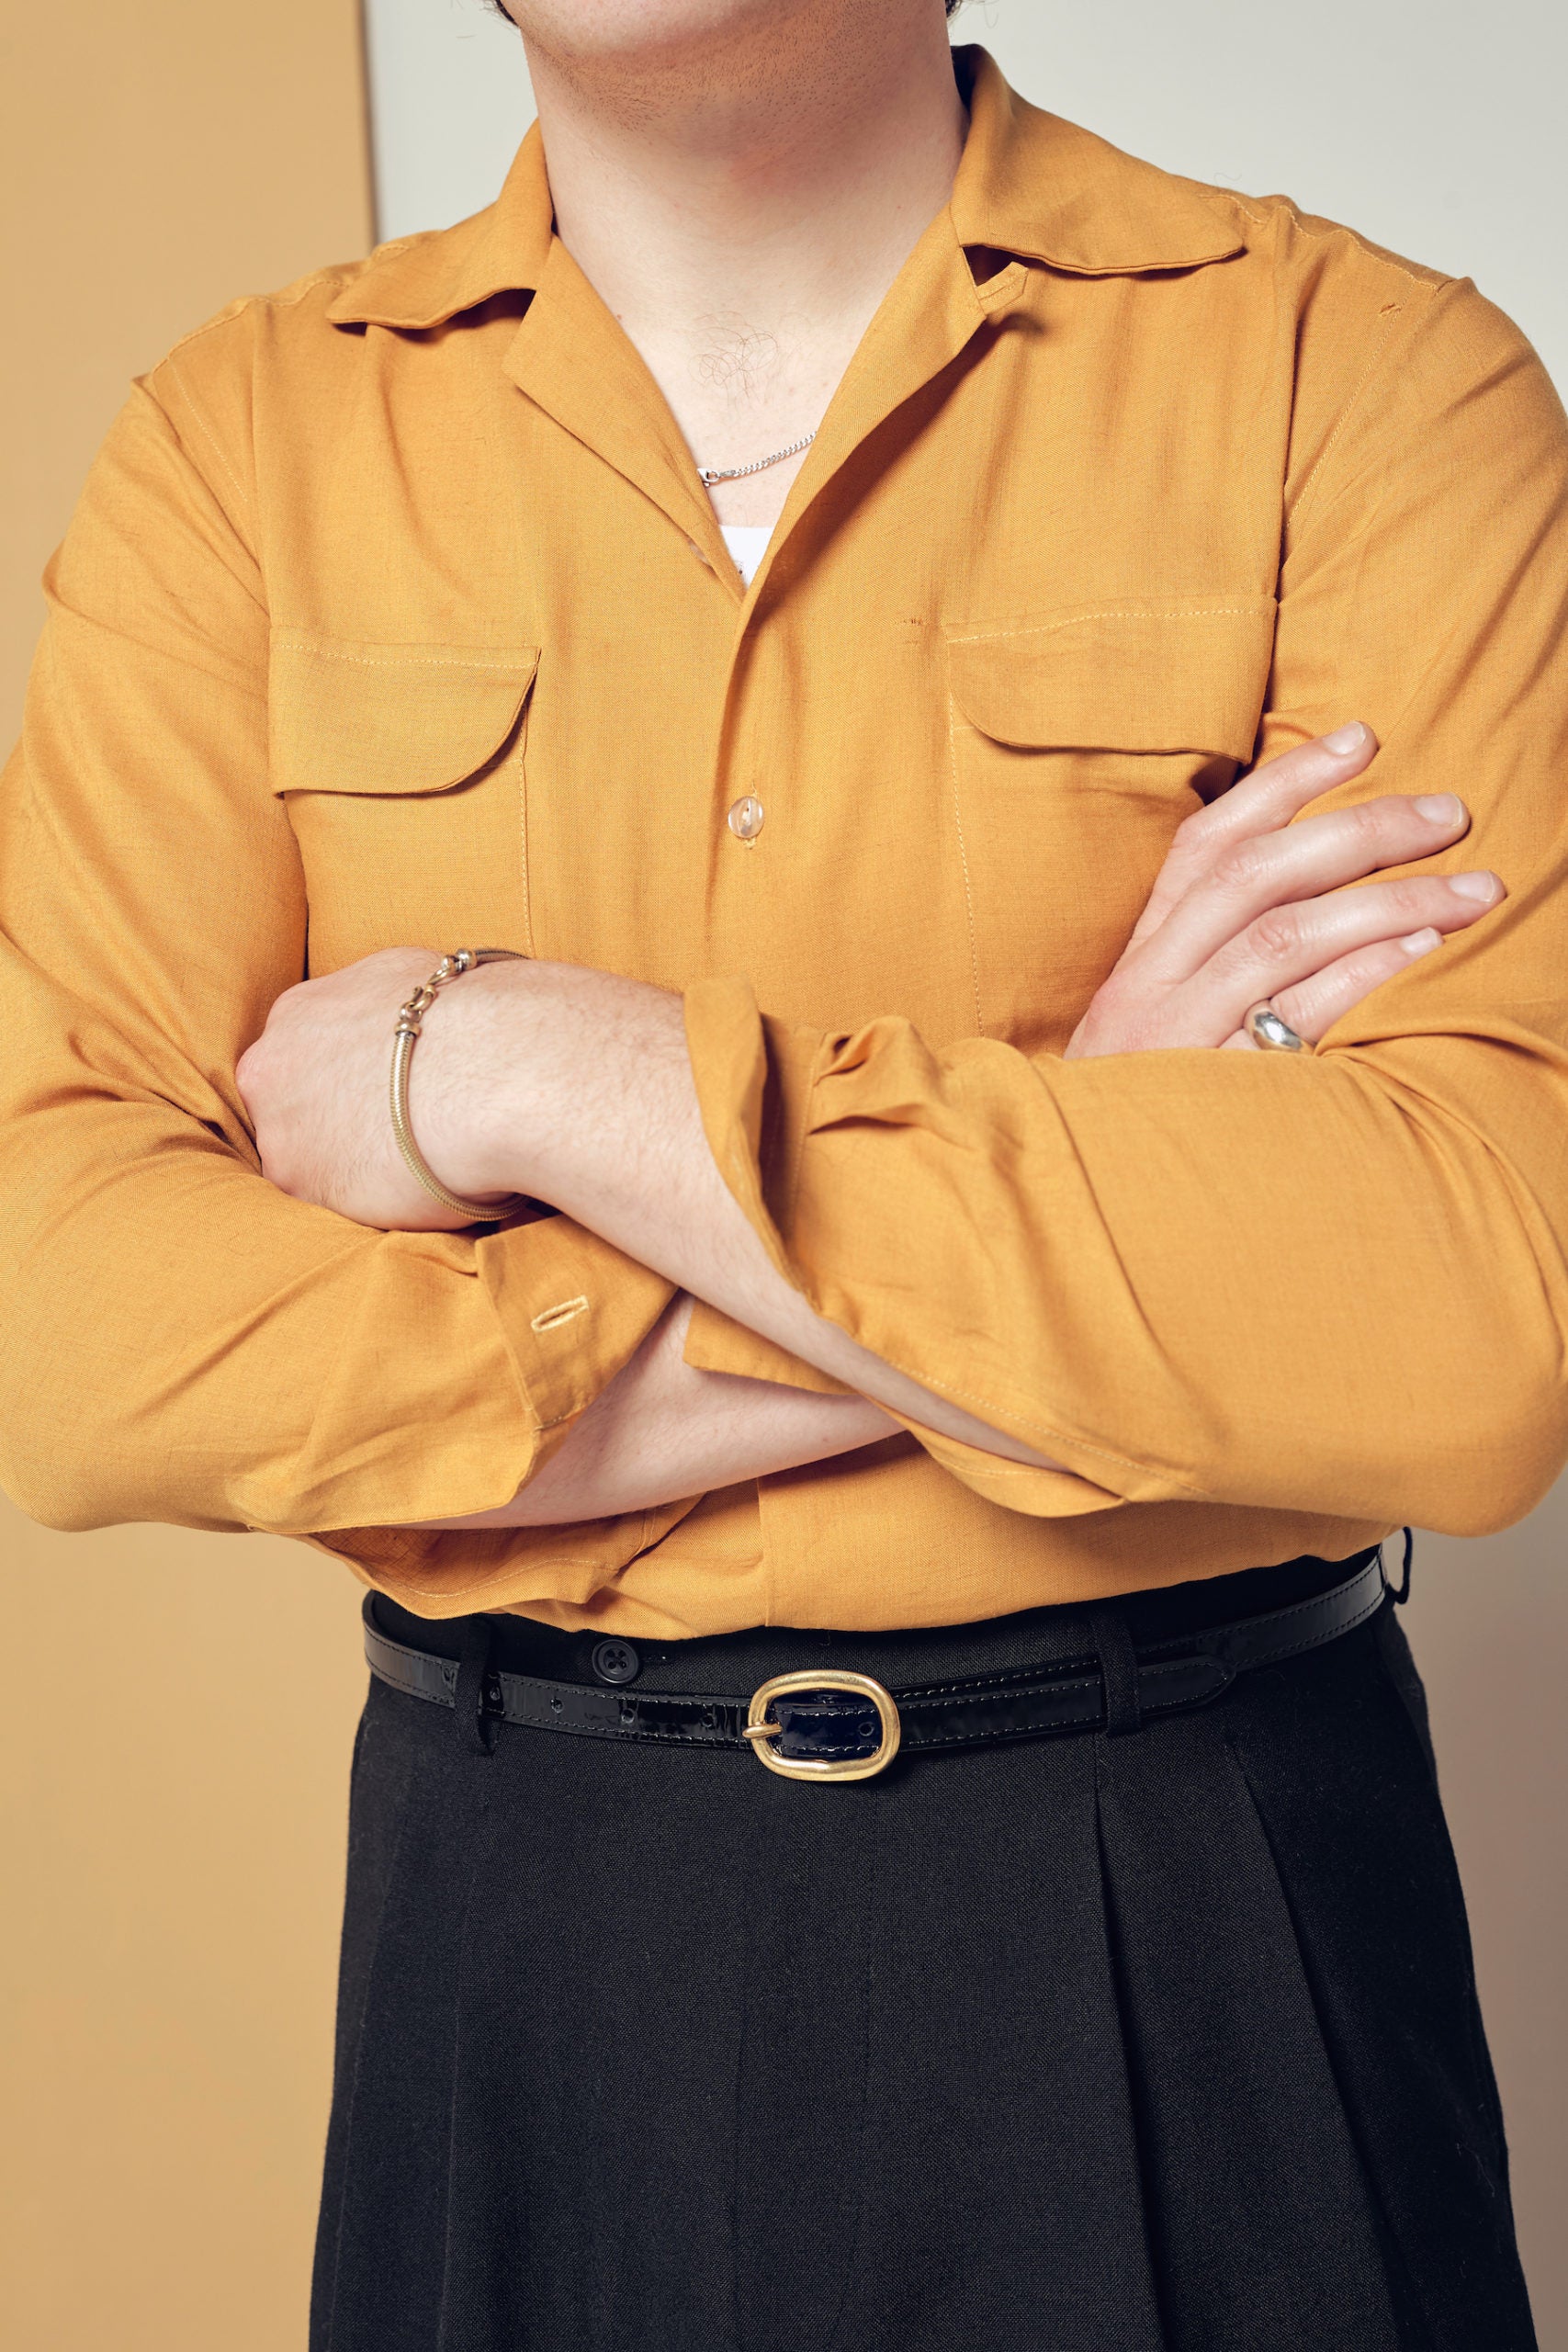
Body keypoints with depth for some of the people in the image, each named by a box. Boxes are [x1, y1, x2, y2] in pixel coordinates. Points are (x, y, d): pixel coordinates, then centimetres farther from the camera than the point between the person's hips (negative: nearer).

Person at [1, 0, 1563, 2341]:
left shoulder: (1369, 379, -8)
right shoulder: (244, 444, -2)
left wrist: (537, 1072, -20)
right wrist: (1054, 1204, -18)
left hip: (1204, 1918, -1)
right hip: (521, 1916, 2)